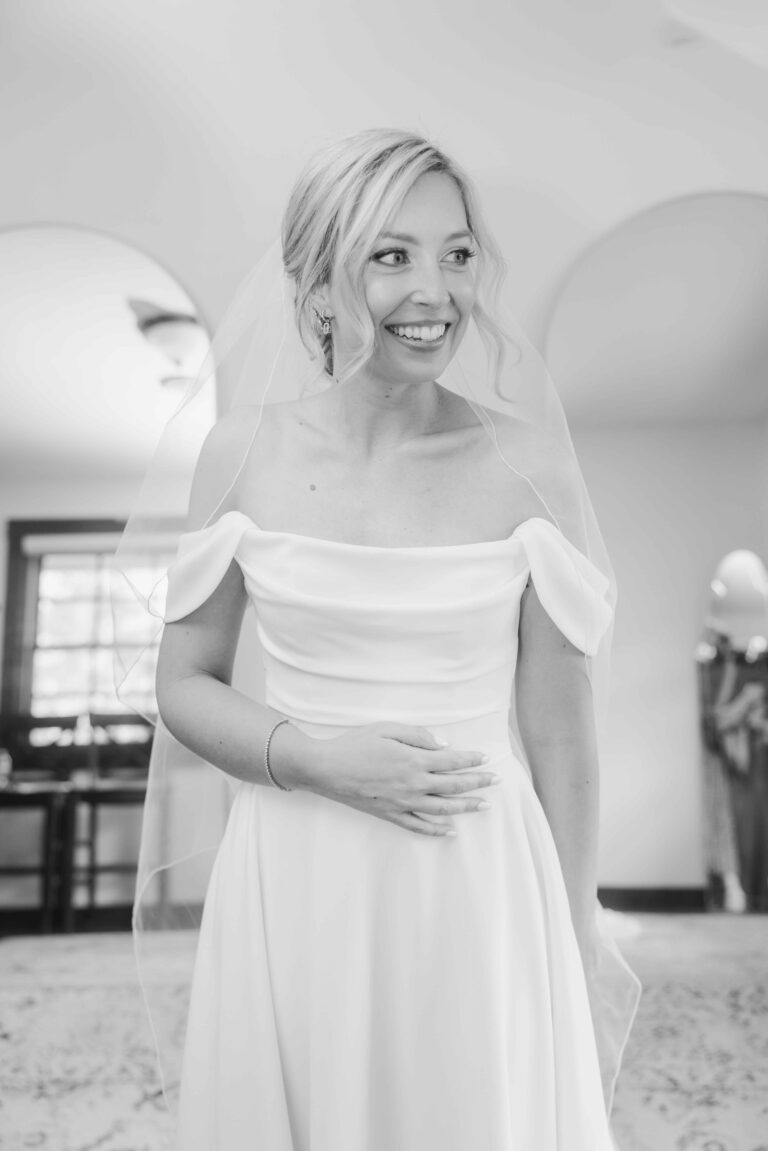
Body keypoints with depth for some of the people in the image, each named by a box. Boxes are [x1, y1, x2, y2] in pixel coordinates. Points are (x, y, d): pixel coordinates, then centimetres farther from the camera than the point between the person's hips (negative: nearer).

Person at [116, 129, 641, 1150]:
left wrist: (575, 946, 4)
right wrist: (317, 759, -14)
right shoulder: (245, 452, -4)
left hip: (476, 898, -1)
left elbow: (558, 735, -3)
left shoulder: (526, 466, -8)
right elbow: (187, 685, 3)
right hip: (290, 893, 2)